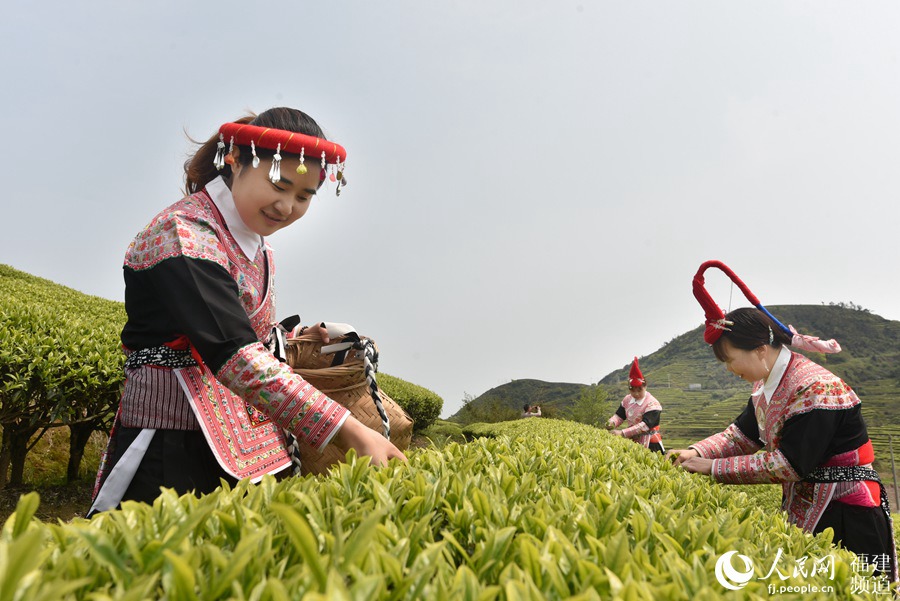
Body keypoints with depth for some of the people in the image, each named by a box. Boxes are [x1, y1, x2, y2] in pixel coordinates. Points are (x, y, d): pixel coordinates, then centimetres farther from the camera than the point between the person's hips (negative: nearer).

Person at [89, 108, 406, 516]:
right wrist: (350, 432, -35)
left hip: (248, 444, 8)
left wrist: (297, 337, -1)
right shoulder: (182, 233, -18)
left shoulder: (255, 245, 10)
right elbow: (234, 353, -30)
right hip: (173, 449, -8)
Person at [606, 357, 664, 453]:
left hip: (650, 445, -6)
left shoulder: (652, 403, -18)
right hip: (632, 442, 6)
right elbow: (619, 415, 8)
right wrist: (612, 423, -18)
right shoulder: (627, 399, 3)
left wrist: (623, 433, -33)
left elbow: (645, 424, -27)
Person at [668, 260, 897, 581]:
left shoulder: (817, 389, -25)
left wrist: (713, 467, -22)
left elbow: (787, 464, -25)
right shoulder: (766, 383, 2)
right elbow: (744, 433, 8)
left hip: (847, 520, -8)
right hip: (804, 508, 8)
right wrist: (697, 452, -9)